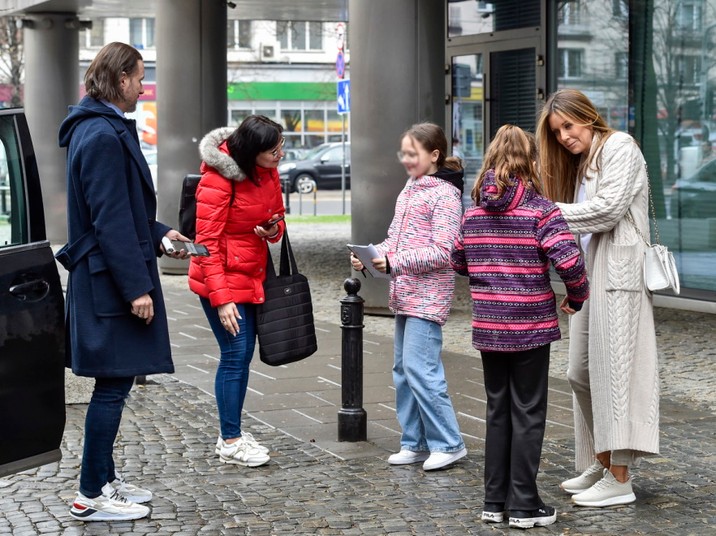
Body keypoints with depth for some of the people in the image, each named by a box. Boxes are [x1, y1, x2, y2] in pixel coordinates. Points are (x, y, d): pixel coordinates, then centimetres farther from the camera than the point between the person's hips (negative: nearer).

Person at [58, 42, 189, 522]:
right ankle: (92, 496, 3)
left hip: (100, 279, 10)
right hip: (109, 281, -10)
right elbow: (111, 220, -22)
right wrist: (137, 287, -22)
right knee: (113, 384, -4)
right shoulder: (104, 136, -18)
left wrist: (158, 233, 15)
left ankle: (105, 478, 26)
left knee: (114, 382, 16)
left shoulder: (102, 129, 14)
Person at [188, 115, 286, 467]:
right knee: (235, 354, -7)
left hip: (252, 276, 8)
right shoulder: (217, 181, -20)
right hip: (222, 278, -8)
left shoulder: (268, 172, 2)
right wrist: (221, 299, -22)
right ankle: (230, 443, 3)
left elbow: (277, 215, 17)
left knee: (243, 355, 11)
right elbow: (207, 243, -19)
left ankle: (234, 432, 23)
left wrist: (274, 230, -9)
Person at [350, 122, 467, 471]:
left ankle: (449, 444, -2)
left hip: (428, 295, -9)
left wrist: (394, 262, -22)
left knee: (420, 369, -12)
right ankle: (415, 443, 19)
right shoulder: (409, 190, 16)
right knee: (404, 370, 11)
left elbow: (442, 253, -17)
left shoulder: (444, 194, -10)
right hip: (404, 295, 9)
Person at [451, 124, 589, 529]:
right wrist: (578, 297, -2)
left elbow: (458, 262, 16)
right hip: (531, 327, -5)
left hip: (488, 326, 5)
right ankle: (524, 506, 8)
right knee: (528, 415, 4)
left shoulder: (474, 211, 5)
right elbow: (569, 260, -19)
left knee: (498, 412, 14)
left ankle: (495, 502, 19)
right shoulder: (540, 208, -11)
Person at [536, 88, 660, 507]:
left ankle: (620, 480, -9)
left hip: (618, 273, -9)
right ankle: (601, 463, 17)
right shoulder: (580, 163, 23)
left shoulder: (619, 147, -2)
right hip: (588, 274, 9)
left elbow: (608, 209, -14)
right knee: (582, 372, 7)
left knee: (614, 367, -10)